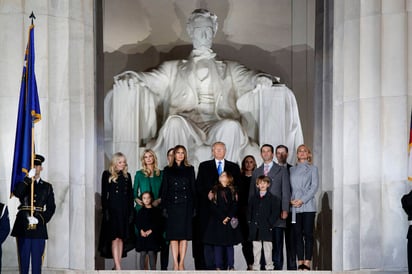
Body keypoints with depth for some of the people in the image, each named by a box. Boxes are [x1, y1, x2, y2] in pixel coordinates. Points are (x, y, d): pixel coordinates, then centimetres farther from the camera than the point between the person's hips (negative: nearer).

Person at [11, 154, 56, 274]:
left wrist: (42, 219, -6)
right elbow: (17, 193, -14)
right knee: (23, 257, 0)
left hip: (39, 228, 1)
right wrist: (28, 178, -17)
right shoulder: (22, 183, 9)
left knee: (37, 258, -1)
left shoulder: (47, 186, 13)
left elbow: (51, 207, 9)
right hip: (23, 227, -1)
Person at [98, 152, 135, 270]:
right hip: (112, 209, -4)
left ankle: (117, 266, 10)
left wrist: (131, 211, 6)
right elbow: (104, 194, -2)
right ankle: (117, 266, -14)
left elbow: (130, 195, 13)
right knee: (115, 238, -10)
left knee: (121, 238, 4)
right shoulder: (107, 175, 2)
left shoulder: (127, 176, 13)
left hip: (124, 210, 4)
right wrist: (105, 210, -10)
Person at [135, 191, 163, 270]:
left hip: (152, 235, -2)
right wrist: (141, 231, -10)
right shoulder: (141, 211, 10)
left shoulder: (156, 210, 3)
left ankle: (153, 270, 1)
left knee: (151, 253, -5)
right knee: (143, 253, 0)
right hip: (142, 235, 2)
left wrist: (150, 231, -12)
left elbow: (158, 223, -2)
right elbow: (136, 222, 6)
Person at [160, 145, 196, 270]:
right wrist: (164, 207, -3)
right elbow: (164, 189, 6)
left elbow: (193, 188, 8)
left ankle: (181, 262, 3)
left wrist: (193, 207, 0)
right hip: (172, 206, 0)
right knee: (173, 236, -2)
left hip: (186, 205, 0)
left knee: (184, 235, -1)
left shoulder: (189, 169, 10)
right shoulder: (167, 170, 9)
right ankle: (175, 263, 1)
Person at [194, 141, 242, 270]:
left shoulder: (234, 167, 14)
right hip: (208, 207, -1)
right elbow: (199, 186, 7)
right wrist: (208, 193, -10)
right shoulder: (204, 166, 12)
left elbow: (238, 186, 9)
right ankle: (210, 266, -2)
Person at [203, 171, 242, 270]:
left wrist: (228, 217, -11)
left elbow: (234, 206, 2)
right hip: (217, 221, -1)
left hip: (230, 222, 1)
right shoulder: (214, 190, 6)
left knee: (230, 244, 3)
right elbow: (213, 206, -3)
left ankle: (231, 266, 8)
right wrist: (222, 218, -10)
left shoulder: (232, 191, 10)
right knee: (217, 244, -1)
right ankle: (218, 266, 4)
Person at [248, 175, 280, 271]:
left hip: (266, 228, -3)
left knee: (267, 248, 1)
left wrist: (270, 224, -12)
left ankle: (269, 267, 8)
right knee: (256, 248, 8)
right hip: (255, 228, 3)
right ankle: (256, 267, 13)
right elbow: (249, 212, 14)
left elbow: (275, 213, -5)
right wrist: (250, 222, 2)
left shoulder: (273, 198, 0)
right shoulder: (254, 198, 12)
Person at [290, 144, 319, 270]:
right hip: (294, 207, 3)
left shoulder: (313, 169, 8)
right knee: (298, 234, 0)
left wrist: (302, 200, -11)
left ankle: (307, 263, -6)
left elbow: (314, 187, -1)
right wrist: (291, 199, -5)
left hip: (308, 205, -3)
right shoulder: (292, 170, 17)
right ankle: (300, 263, 2)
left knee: (308, 234, -5)